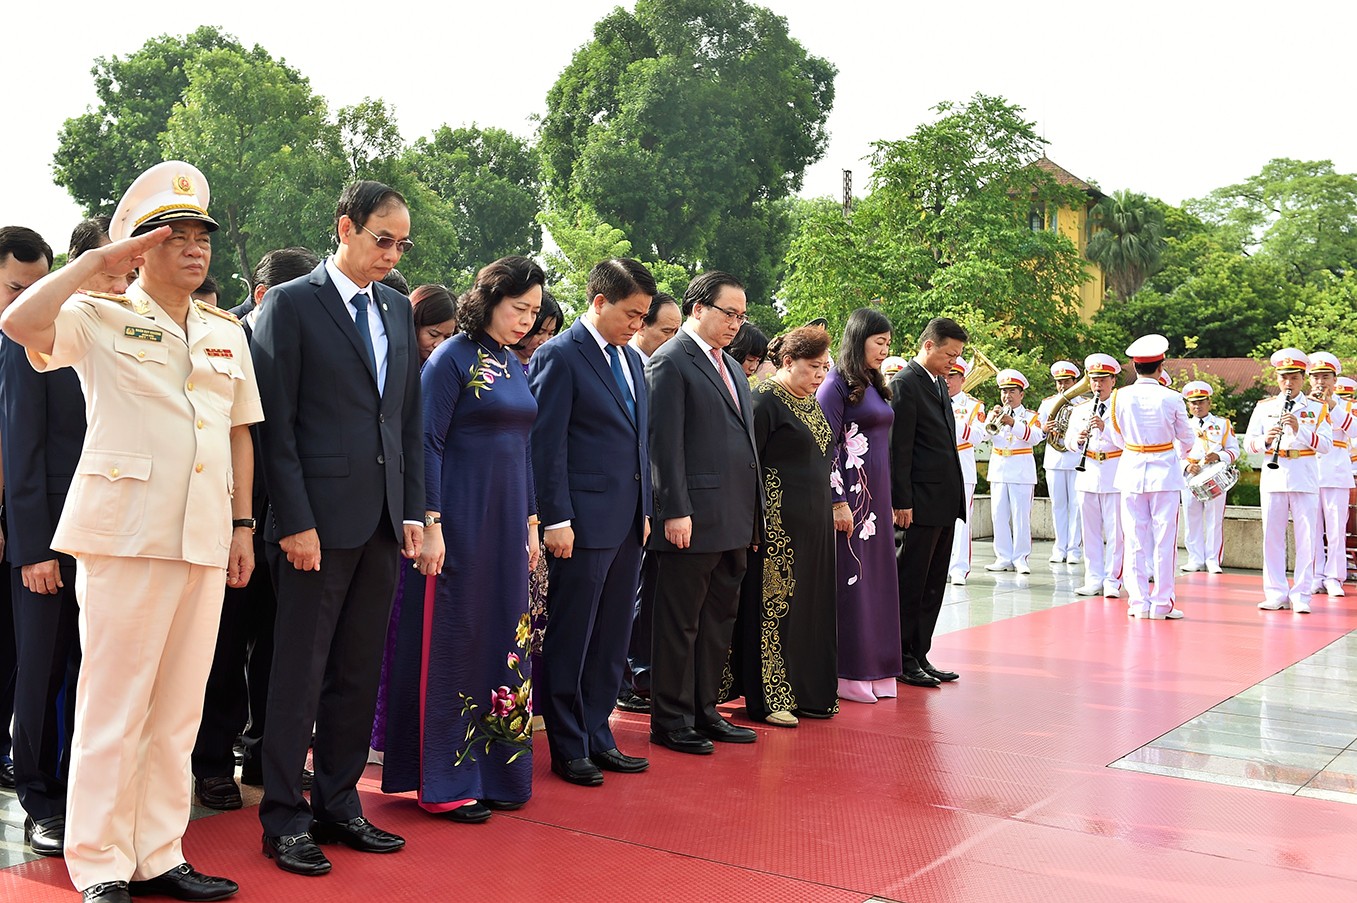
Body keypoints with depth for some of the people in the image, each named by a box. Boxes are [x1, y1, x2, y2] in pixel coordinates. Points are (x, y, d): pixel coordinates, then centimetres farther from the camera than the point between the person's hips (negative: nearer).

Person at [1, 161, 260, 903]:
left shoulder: (226, 332, 16)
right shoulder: (99, 317, 2)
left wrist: (242, 524, 11)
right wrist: (99, 260, -11)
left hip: (204, 536, 5)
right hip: (125, 530, -5)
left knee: (178, 706, 9)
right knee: (113, 703, 0)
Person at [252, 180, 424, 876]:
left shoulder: (398, 308, 13)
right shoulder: (290, 304, -4)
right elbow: (276, 423, -8)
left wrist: (412, 510, 9)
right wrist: (294, 521, -13)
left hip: (383, 520, 6)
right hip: (319, 518, -6)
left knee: (360, 672, 11)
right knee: (301, 673, 2)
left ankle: (338, 804, 23)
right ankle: (284, 819, 13)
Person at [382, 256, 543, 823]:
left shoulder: (514, 366, 13)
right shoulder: (453, 359, -8)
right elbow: (428, 444, -13)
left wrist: (530, 522, 15)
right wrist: (431, 525, -18)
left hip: (506, 524, 8)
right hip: (460, 521, -7)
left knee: (502, 642, 11)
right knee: (451, 644, -1)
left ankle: (494, 771, 22)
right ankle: (444, 785, 8)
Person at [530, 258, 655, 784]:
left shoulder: (632, 359, 15)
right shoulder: (560, 356, -9)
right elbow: (547, 445, -12)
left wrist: (645, 511, 15)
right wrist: (557, 520, -16)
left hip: (628, 524, 8)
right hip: (584, 523, -8)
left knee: (611, 641, 13)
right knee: (569, 642, 3)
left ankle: (597, 737, 24)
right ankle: (568, 749, 14)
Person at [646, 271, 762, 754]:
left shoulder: (731, 366, 19)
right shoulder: (670, 361, -7)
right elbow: (665, 442, -14)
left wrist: (754, 509, 16)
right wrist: (676, 511, -19)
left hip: (735, 522, 9)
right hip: (694, 521, -9)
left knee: (719, 620, 15)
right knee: (680, 623, 1)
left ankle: (704, 710, 26)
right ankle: (671, 720, 11)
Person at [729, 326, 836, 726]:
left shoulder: (810, 403, 15)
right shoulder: (765, 401, -11)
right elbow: (748, 463, -14)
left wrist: (832, 508, 18)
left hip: (814, 522, 8)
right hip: (779, 522, -8)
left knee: (809, 603, 11)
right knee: (773, 605, -3)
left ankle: (805, 690, 20)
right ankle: (768, 698, 4)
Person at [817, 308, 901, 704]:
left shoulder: (875, 386, 16)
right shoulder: (837, 384, -9)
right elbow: (825, 448, -14)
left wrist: (890, 501, 16)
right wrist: (837, 502, -19)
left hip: (877, 497, 8)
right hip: (850, 495, -8)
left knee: (876, 578, 10)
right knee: (850, 579, -3)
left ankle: (874, 669, 18)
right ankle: (847, 675, 4)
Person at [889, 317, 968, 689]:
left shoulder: (939, 383, 16)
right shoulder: (905, 384, -12)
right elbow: (899, 448, -15)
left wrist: (957, 495, 16)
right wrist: (901, 502, -18)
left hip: (946, 501, 9)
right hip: (922, 502, -9)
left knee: (933, 585, 12)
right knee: (911, 583, 0)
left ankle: (920, 654, 18)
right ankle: (903, 658, 8)